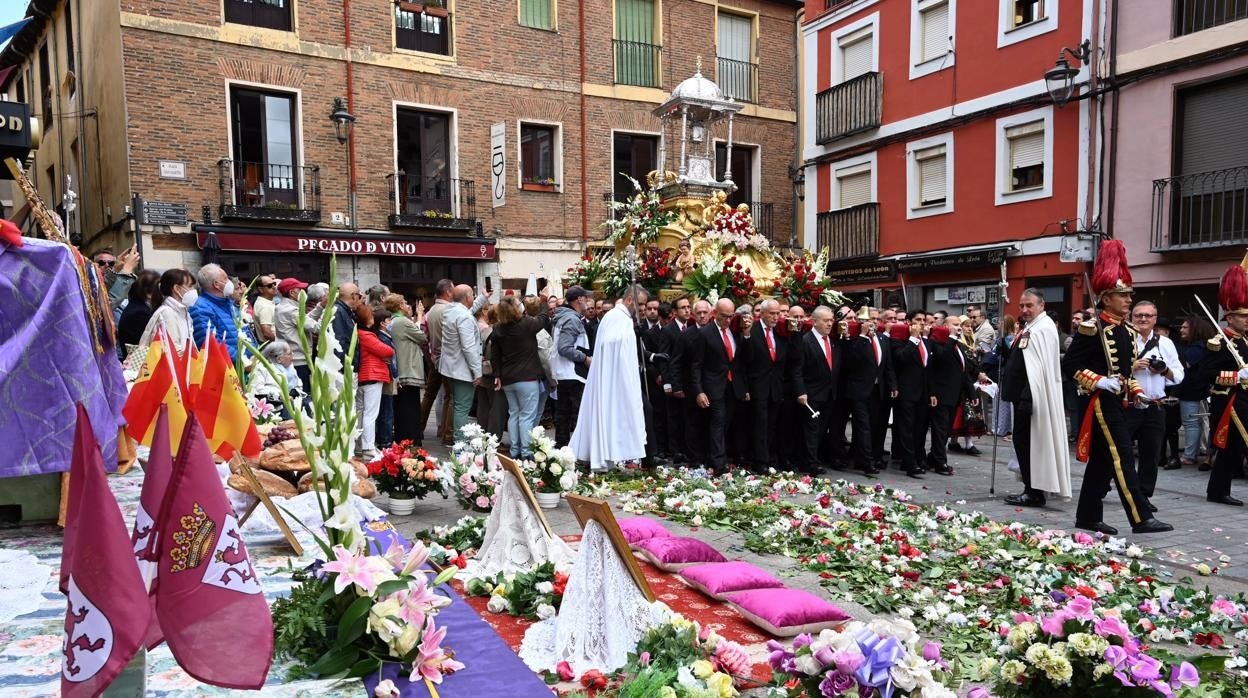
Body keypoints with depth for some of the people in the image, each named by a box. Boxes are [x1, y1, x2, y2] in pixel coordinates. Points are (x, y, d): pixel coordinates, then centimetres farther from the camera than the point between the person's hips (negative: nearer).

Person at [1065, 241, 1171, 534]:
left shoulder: (1127, 331, 13)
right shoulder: (1093, 329, -13)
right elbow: (1069, 363, -16)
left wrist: (1136, 391, 9)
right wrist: (1100, 382, -21)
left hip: (1118, 402, 9)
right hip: (1100, 402, -9)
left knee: (1102, 460, 11)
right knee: (1122, 457, -8)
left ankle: (1088, 516, 17)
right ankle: (1141, 518, -4)